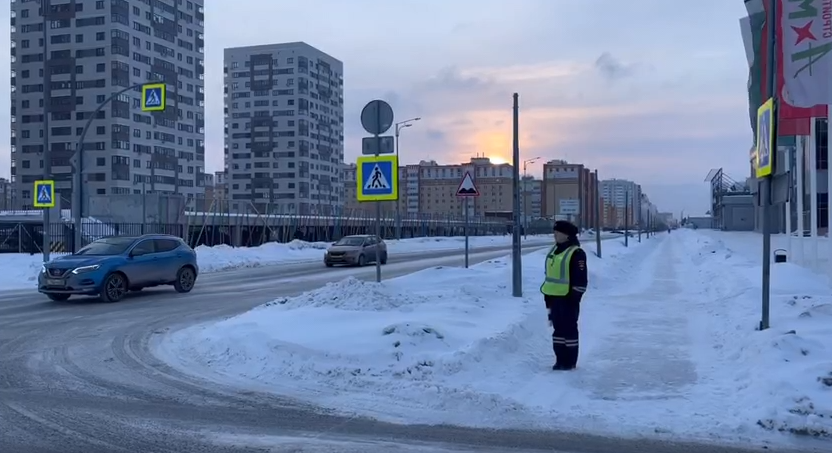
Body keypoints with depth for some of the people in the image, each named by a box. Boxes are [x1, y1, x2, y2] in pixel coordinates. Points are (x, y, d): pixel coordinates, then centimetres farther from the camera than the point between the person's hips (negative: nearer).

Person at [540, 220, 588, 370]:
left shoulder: (576, 253, -12)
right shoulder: (554, 250, 14)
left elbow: (581, 279, -14)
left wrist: (574, 298, -16)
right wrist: (547, 297, 18)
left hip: (568, 298, -8)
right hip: (554, 297, 8)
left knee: (569, 329, 1)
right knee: (558, 328, 12)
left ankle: (570, 361, 9)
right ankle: (560, 360, 20)